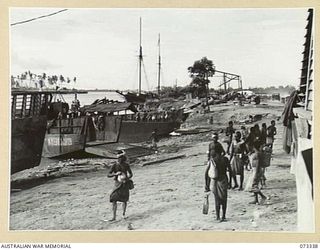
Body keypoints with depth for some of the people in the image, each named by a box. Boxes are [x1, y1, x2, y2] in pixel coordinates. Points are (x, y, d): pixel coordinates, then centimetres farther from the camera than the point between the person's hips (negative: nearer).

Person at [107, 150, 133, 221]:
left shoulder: (126, 165, -1)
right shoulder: (114, 166, -7)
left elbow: (131, 174, 4)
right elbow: (108, 175, -11)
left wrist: (127, 178, -17)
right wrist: (116, 174, -29)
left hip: (125, 184, 1)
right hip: (118, 184, -1)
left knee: (124, 200, 8)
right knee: (114, 200, -9)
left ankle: (123, 214, 30)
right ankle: (114, 217, -4)